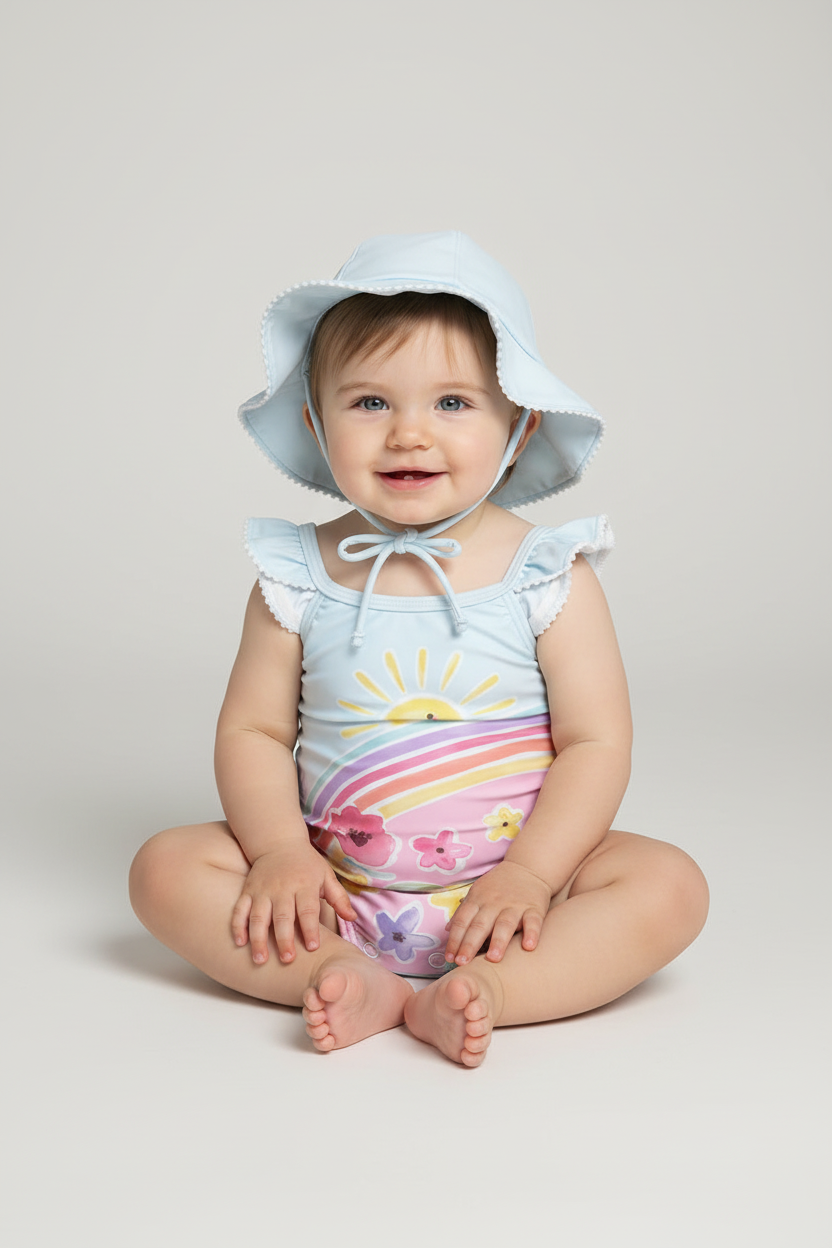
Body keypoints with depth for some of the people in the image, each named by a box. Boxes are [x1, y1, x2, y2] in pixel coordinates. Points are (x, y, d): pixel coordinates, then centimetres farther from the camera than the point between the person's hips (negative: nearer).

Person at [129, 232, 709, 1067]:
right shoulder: (300, 577, -2)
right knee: (166, 868, -15)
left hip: (503, 888, -1)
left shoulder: (548, 574, -6)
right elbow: (252, 730, 1)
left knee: (669, 885, -22)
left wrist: (530, 873, -20)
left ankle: (477, 991, -29)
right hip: (334, 889, 2)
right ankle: (351, 981, -23)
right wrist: (280, 850, -16)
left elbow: (596, 743, -7)